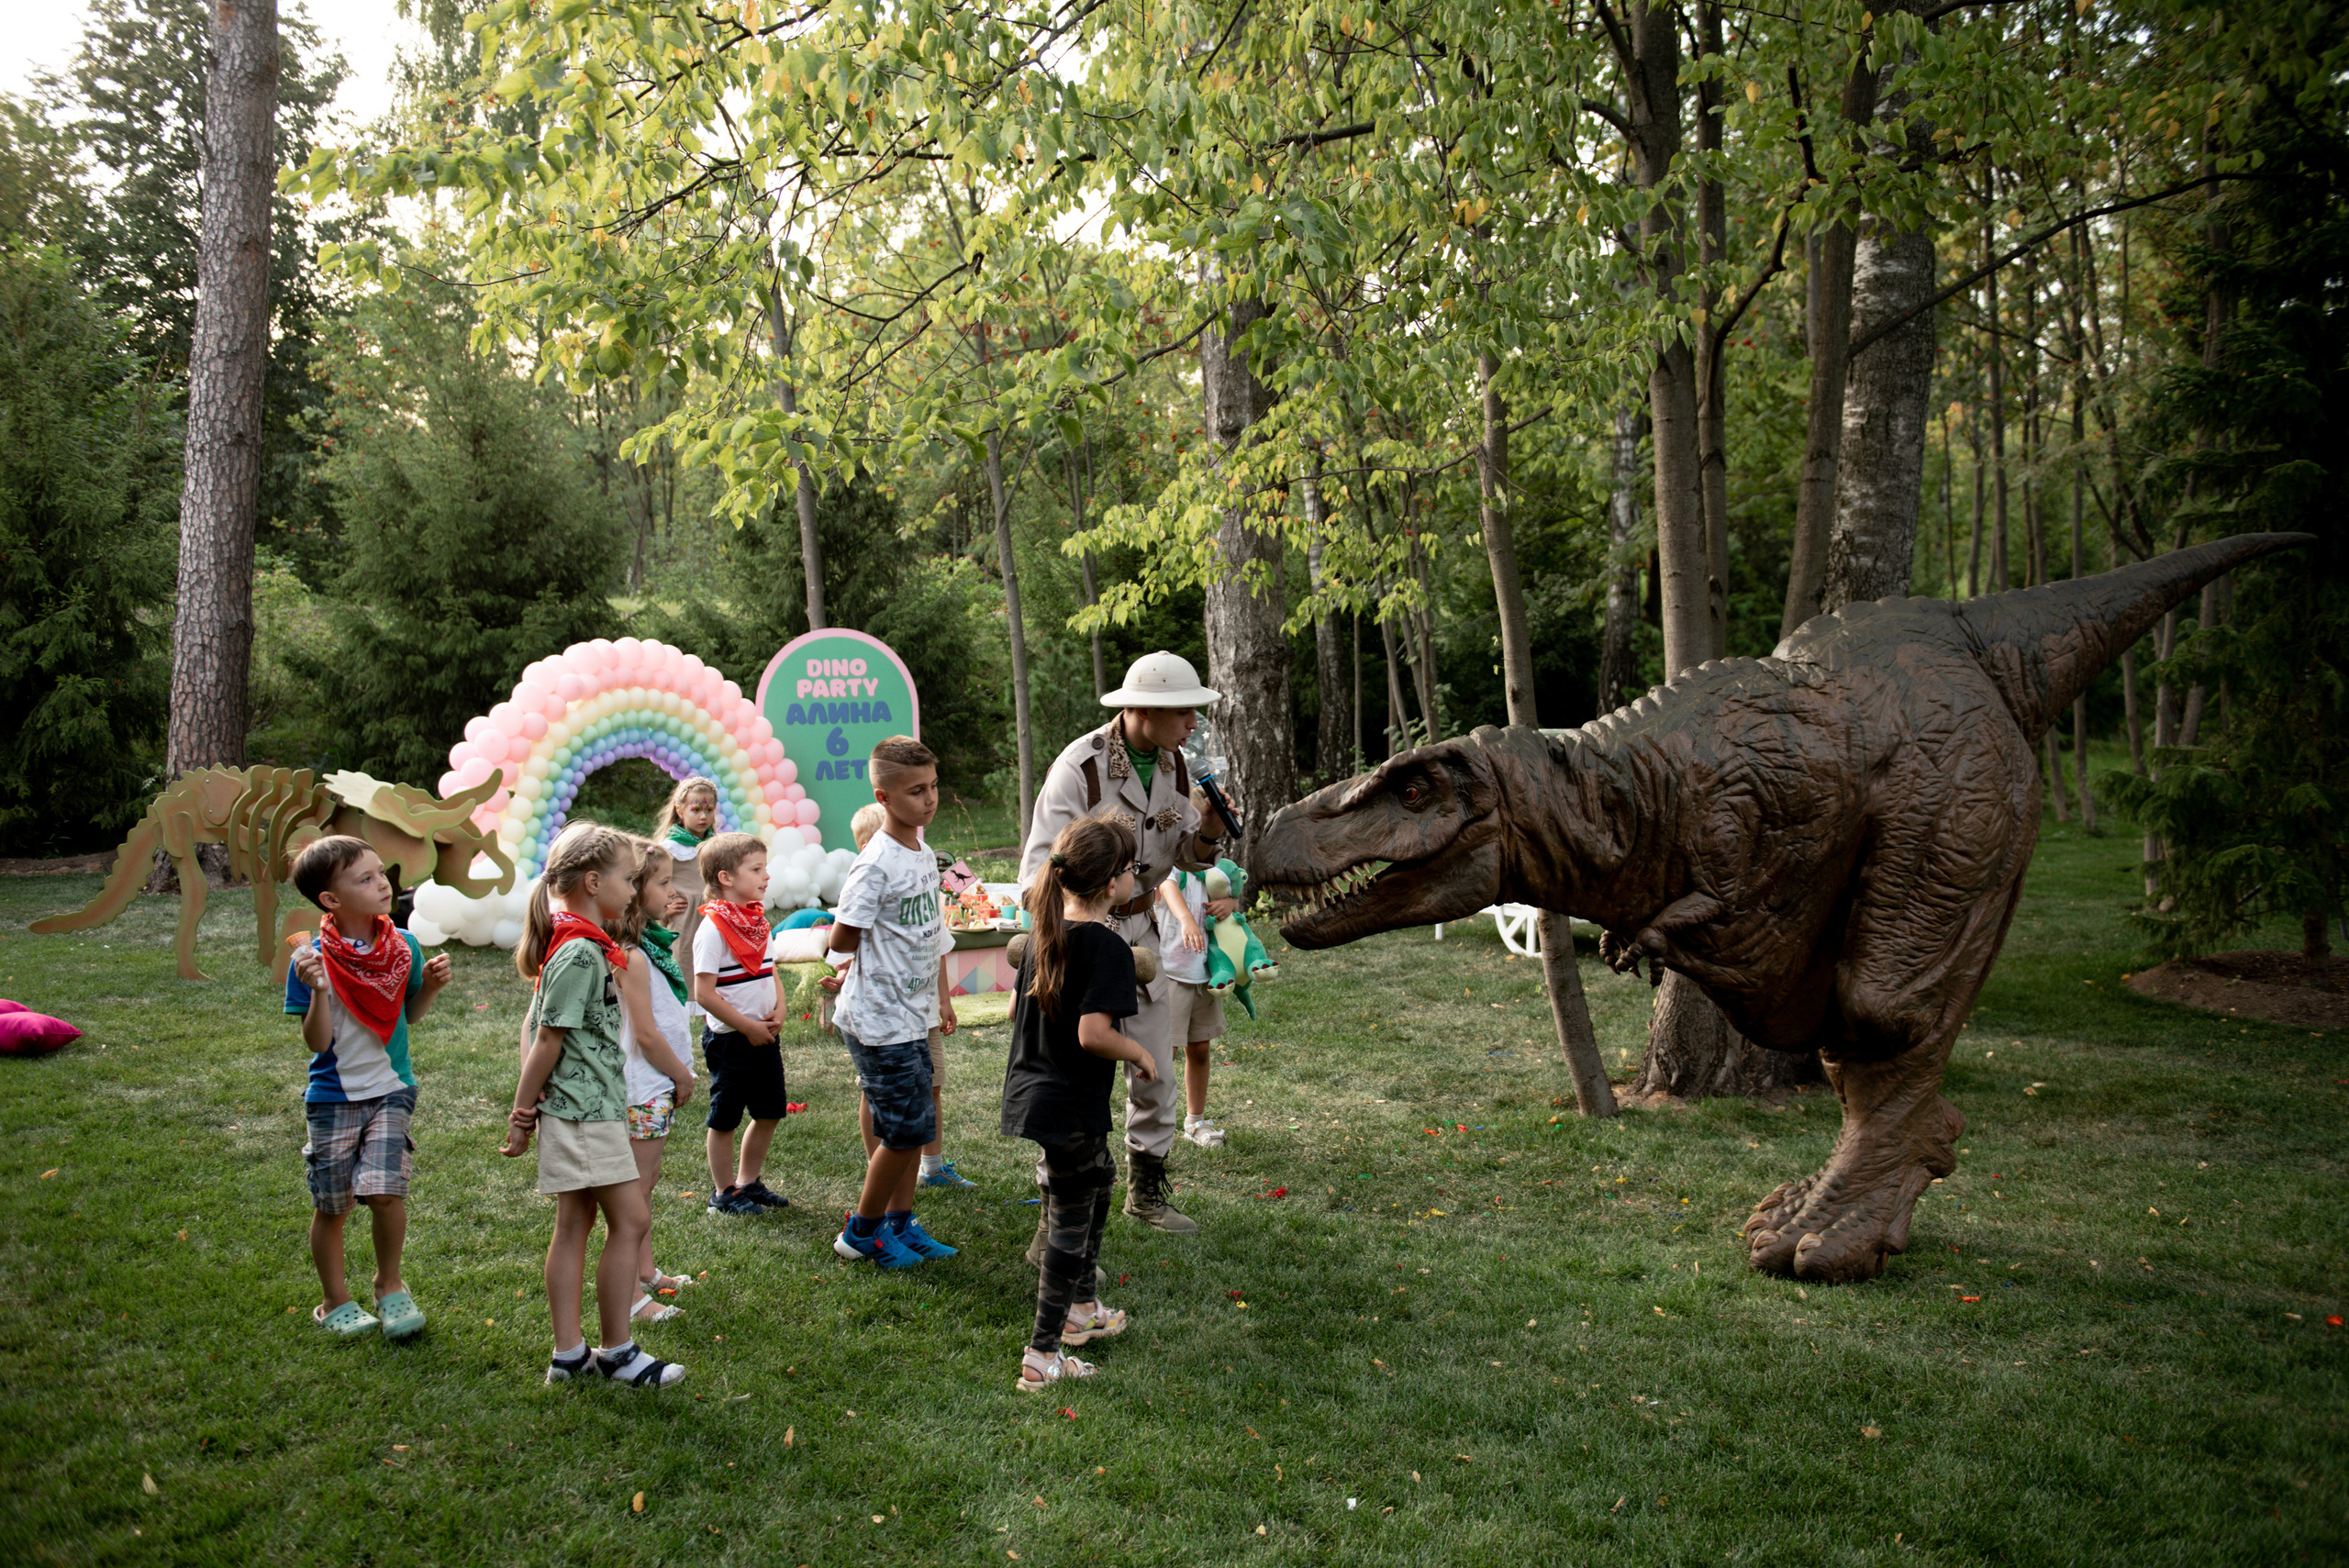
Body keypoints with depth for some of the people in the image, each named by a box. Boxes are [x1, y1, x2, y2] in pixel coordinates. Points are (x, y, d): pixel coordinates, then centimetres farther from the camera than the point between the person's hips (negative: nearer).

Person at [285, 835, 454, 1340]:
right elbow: (317, 1043, -13)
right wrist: (319, 991, -28)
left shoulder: (402, 947, -2)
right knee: (331, 1206, 9)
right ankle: (335, 1301, 30)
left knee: (385, 1190, -12)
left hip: (391, 1089, 1)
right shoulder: (312, 960, -13)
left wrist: (430, 985, -8)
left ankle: (390, 1287, 13)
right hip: (333, 1096, -1)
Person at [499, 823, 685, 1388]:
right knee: (631, 1220, -4)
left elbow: (540, 1031, 15)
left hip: (580, 1110, 10)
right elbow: (548, 1040, -16)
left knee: (574, 1225, 12)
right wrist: (522, 1117, -10)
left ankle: (569, 1354, 19)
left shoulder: (585, 947, 12)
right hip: (586, 1112, -10)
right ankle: (616, 1351, 6)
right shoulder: (581, 952, -18)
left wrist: (527, 1110, 14)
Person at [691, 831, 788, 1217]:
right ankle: (723, 1192, 19)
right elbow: (704, 994, -19)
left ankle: (748, 1182, 30)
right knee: (725, 1119, 5)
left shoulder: (758, 920, 8)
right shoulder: (713, 928, -17)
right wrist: (748, 1027, -16)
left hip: (763, 1035, 8)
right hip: (729, 1038, -8)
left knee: (769, 1113, 14)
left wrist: (777, 1013, 0)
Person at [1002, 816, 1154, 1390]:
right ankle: (1042, 1357, 8)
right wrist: (1141, 1053, -10)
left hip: (1030, 1091, 9)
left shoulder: (1046, 931, 5)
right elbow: (1095, 1033, -27)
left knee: (1100, 1177, 26)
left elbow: (1015, 1009, 13)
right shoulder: (1107, 945, -20)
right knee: (1070, 1225, 3)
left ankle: (1082, 1308, 39)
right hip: (1070, 1105, -9)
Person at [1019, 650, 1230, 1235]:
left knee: (1155, 1072, 14)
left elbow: (1186, 856, 9)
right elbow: (1039, 869, -21)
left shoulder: (1174, 764, 0)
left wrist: (1208, 834, -13)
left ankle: (1146, 1191, 32)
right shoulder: (1078, 767, -21)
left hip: (1142, 928, 7)